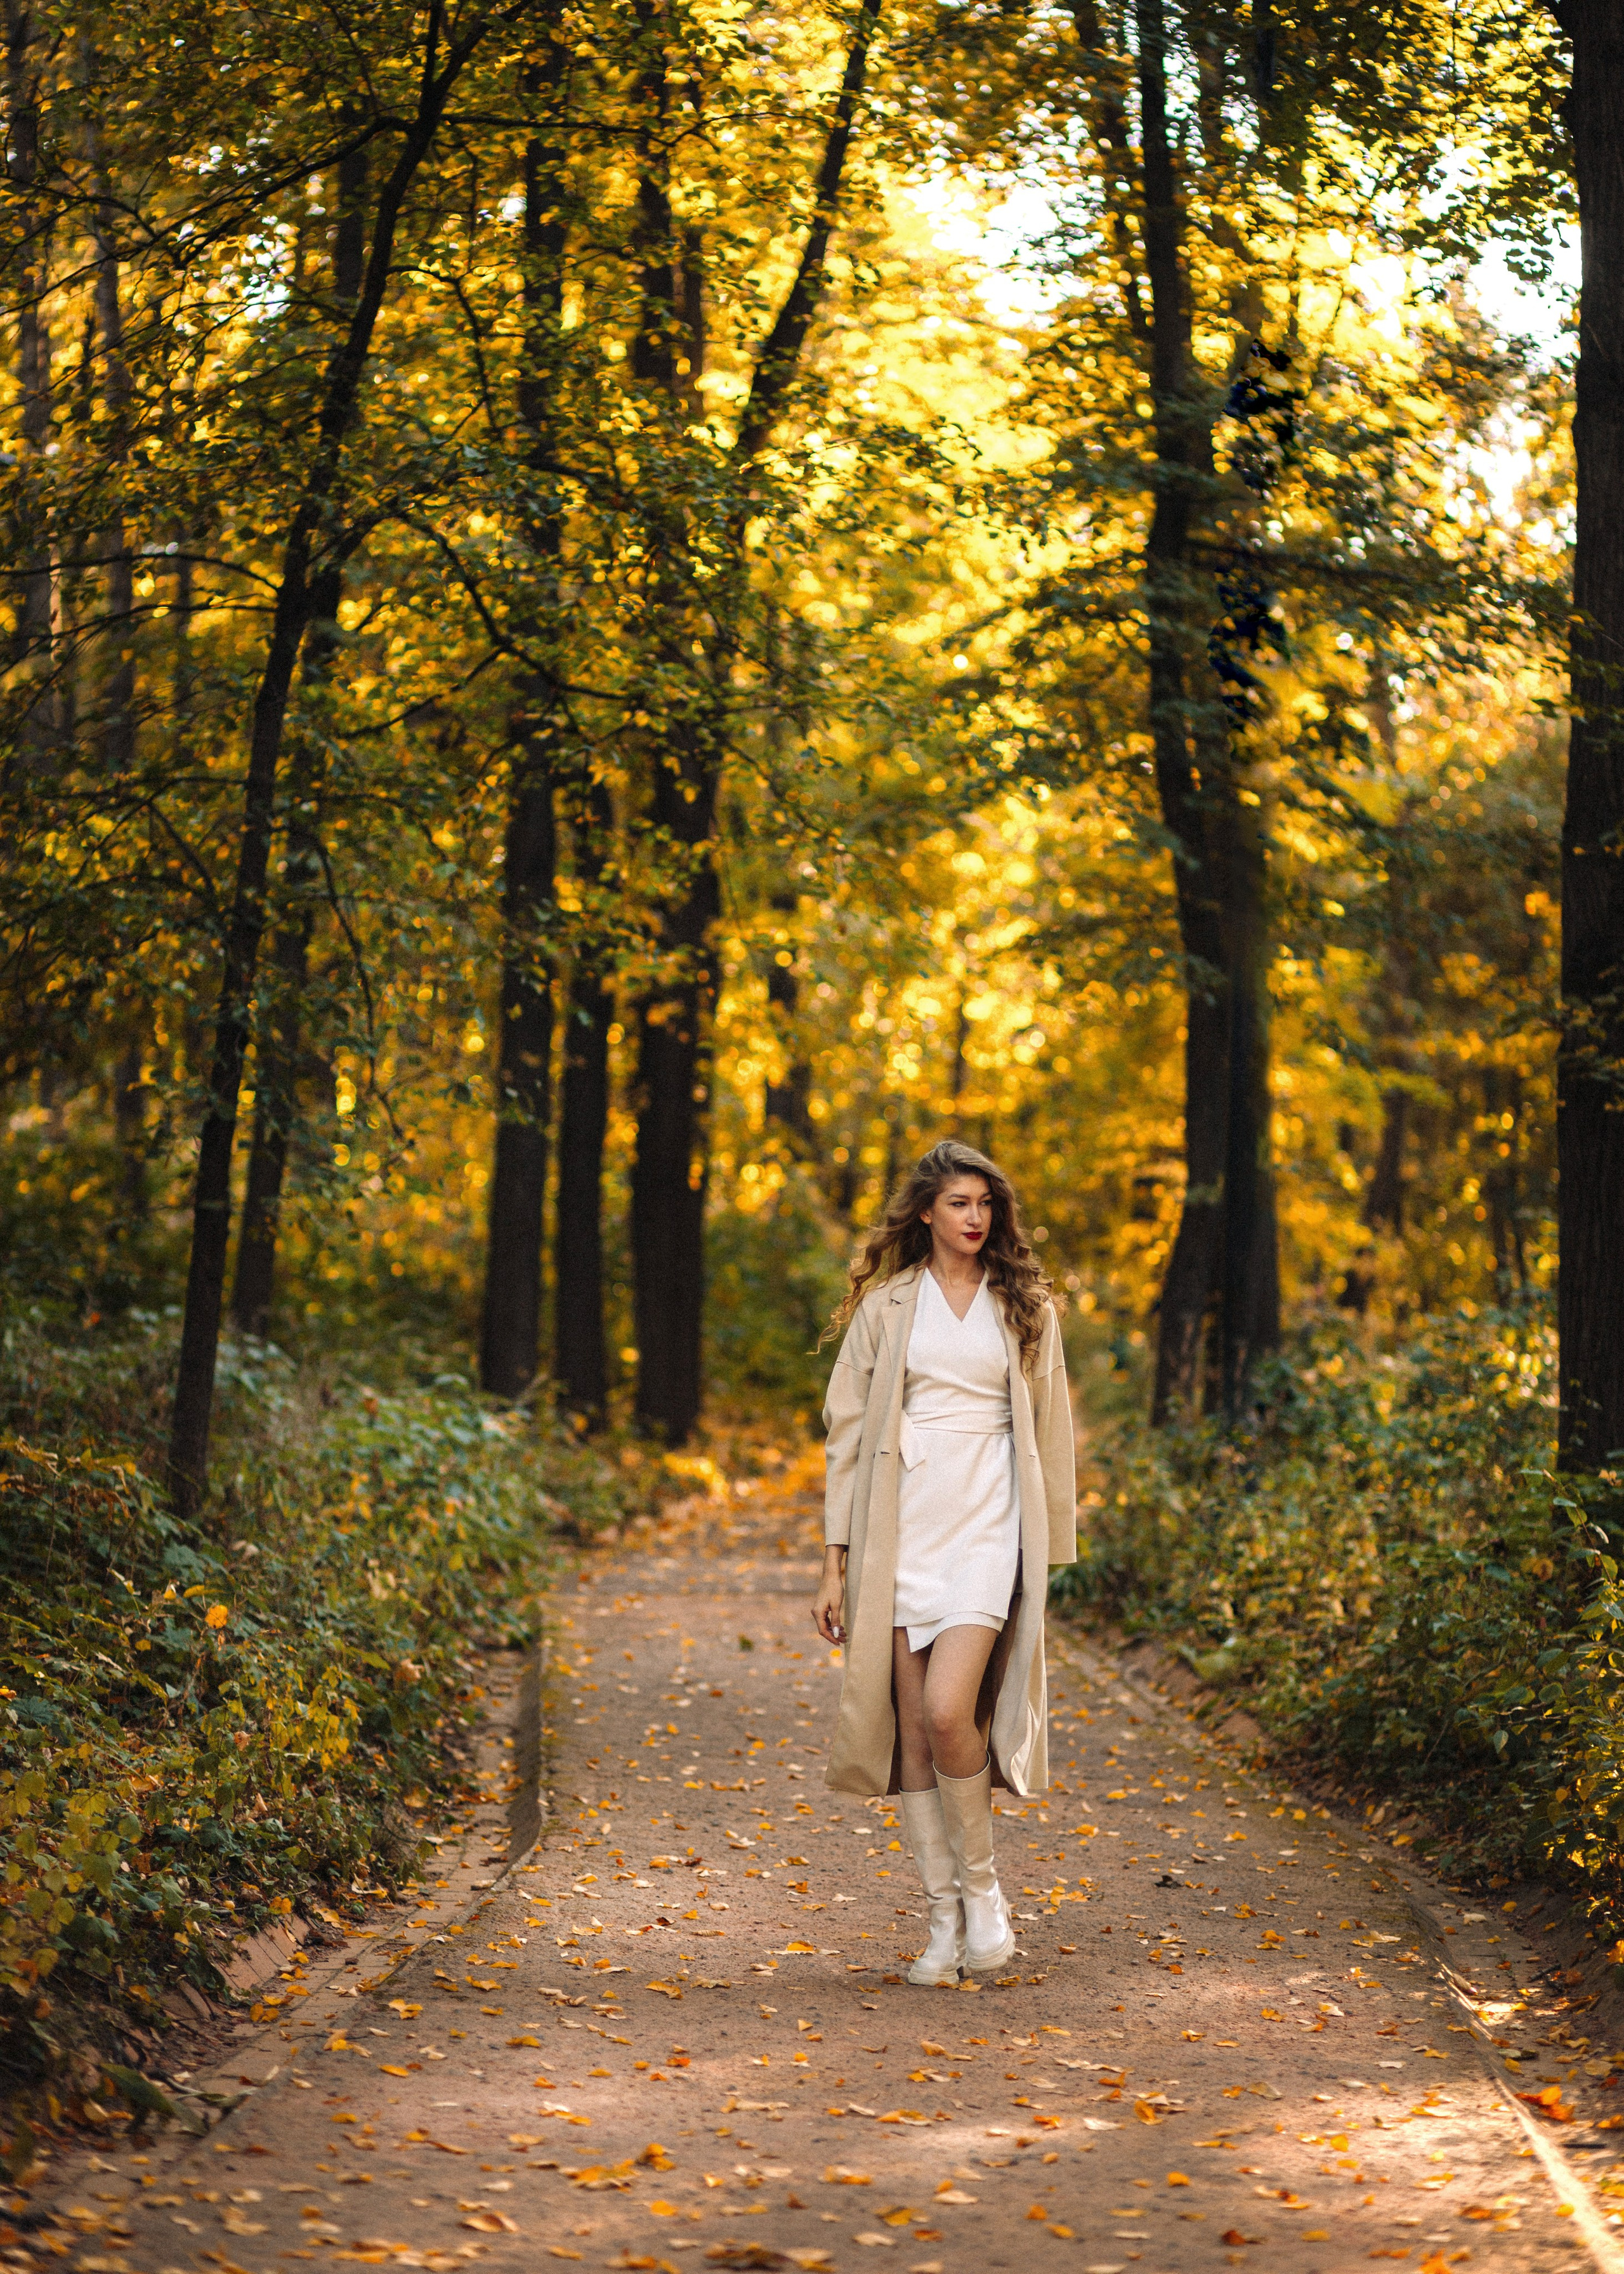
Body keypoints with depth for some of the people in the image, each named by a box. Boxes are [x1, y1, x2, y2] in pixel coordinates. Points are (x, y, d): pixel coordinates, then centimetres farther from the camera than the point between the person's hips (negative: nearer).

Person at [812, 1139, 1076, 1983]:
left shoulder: (1026, 1309, 10)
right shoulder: (885, 1308, 8)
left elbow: (1049, 1433, 14)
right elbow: (847, 1432, 8)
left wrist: (1051, 1550, 10)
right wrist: (836, 1562, 2)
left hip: (987, 1531, -1)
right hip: (902, 1530, 1)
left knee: (949, 1710, -18)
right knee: (911, 1731, 0)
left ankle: (982, 1883, 3)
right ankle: (944, 1915, 10)